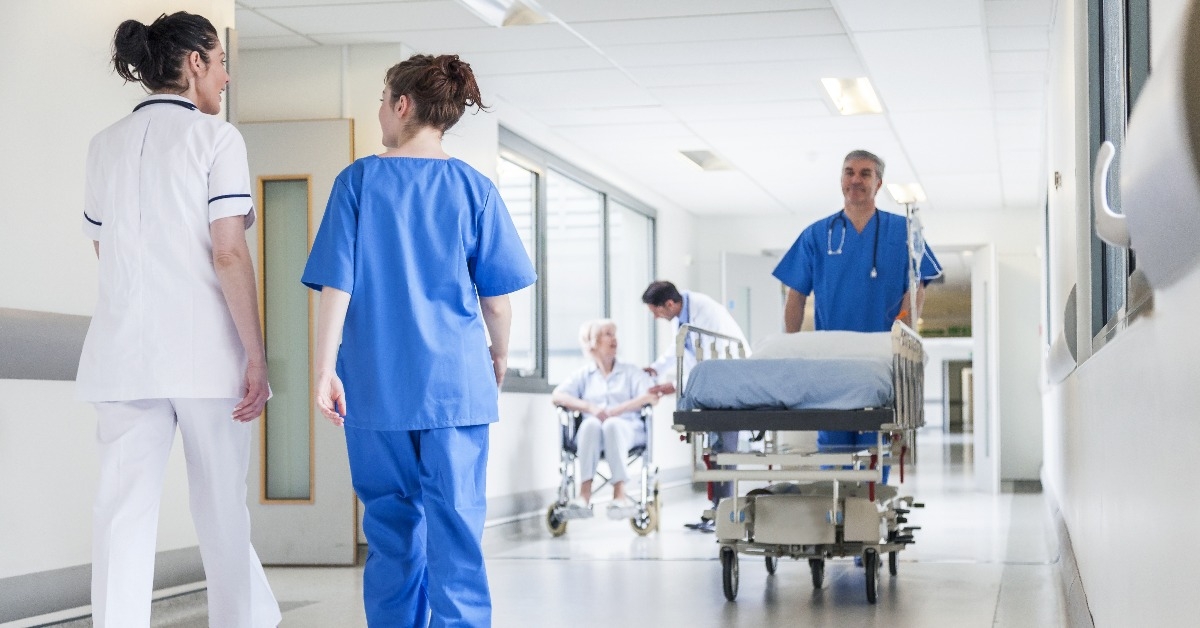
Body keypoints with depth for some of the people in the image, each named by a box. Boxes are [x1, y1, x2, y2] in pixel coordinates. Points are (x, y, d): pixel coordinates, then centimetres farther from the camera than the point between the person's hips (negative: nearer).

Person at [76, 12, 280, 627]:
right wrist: (256, 358, -10)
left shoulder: (106, 144, 12)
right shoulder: (215, 137, -4)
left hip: (123, 351, 4)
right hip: (204, 351, -4)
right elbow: (229, 254, -11)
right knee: (221, 508, 9)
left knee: (123, 512, -1)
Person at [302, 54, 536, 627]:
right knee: (454, 529, 0)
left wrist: (324, 371, -3)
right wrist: (500, 355, 18)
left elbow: (336, 287, -6)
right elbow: (497, 301, 1)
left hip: (376, 386, 1)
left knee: (392, 528, 13)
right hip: (455, 384, -1)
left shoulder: (358, 181, -1)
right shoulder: (474, 188, 0)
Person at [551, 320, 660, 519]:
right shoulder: (583, 375, 21)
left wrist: (616, 411, -12)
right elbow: (557, 396, 4)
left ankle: (619, 493, -45)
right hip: (591, 434, 1)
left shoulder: (631, 371, 21)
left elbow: (652, 397, 2)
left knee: (612, 425, -35)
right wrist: (590, 408, -13)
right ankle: (585, 494, -45)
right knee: (591, 423, -35)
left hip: (626, 429, 0)